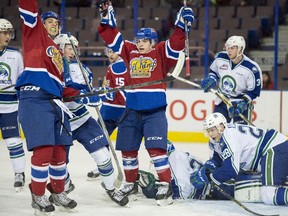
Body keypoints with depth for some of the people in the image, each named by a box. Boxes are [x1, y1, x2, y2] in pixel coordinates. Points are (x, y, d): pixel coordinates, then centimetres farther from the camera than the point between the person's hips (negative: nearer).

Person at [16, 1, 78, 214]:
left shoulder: (57, 52, 28)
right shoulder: (35, 34, 10)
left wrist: (81, 95, 19)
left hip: (54, 102, 8)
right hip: (35, 99, -8)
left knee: (59, 151, 9)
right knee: (43, 149, -12)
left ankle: (58, 193, 24)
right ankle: (38, 196, 0)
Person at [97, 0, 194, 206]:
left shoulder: (160, 53, 0)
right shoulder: (130, 52, 11)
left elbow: (176, 44, -14)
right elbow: (113, 38, 12)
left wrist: (182, 25, -26)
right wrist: (107, 18, 4)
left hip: (155, 111, -5)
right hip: (132, 111, 5)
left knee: (156, 149, -15)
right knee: (127, 149, 10)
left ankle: (166, 186, -9)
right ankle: (131, 184, 27)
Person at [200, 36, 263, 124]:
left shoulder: (252, 68, -21)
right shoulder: (220, 58, -8)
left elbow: (254, 90, -14)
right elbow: (214, 71, 12)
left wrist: (243, 102, -25)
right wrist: (211, 79, -9)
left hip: (241, 103, -4)